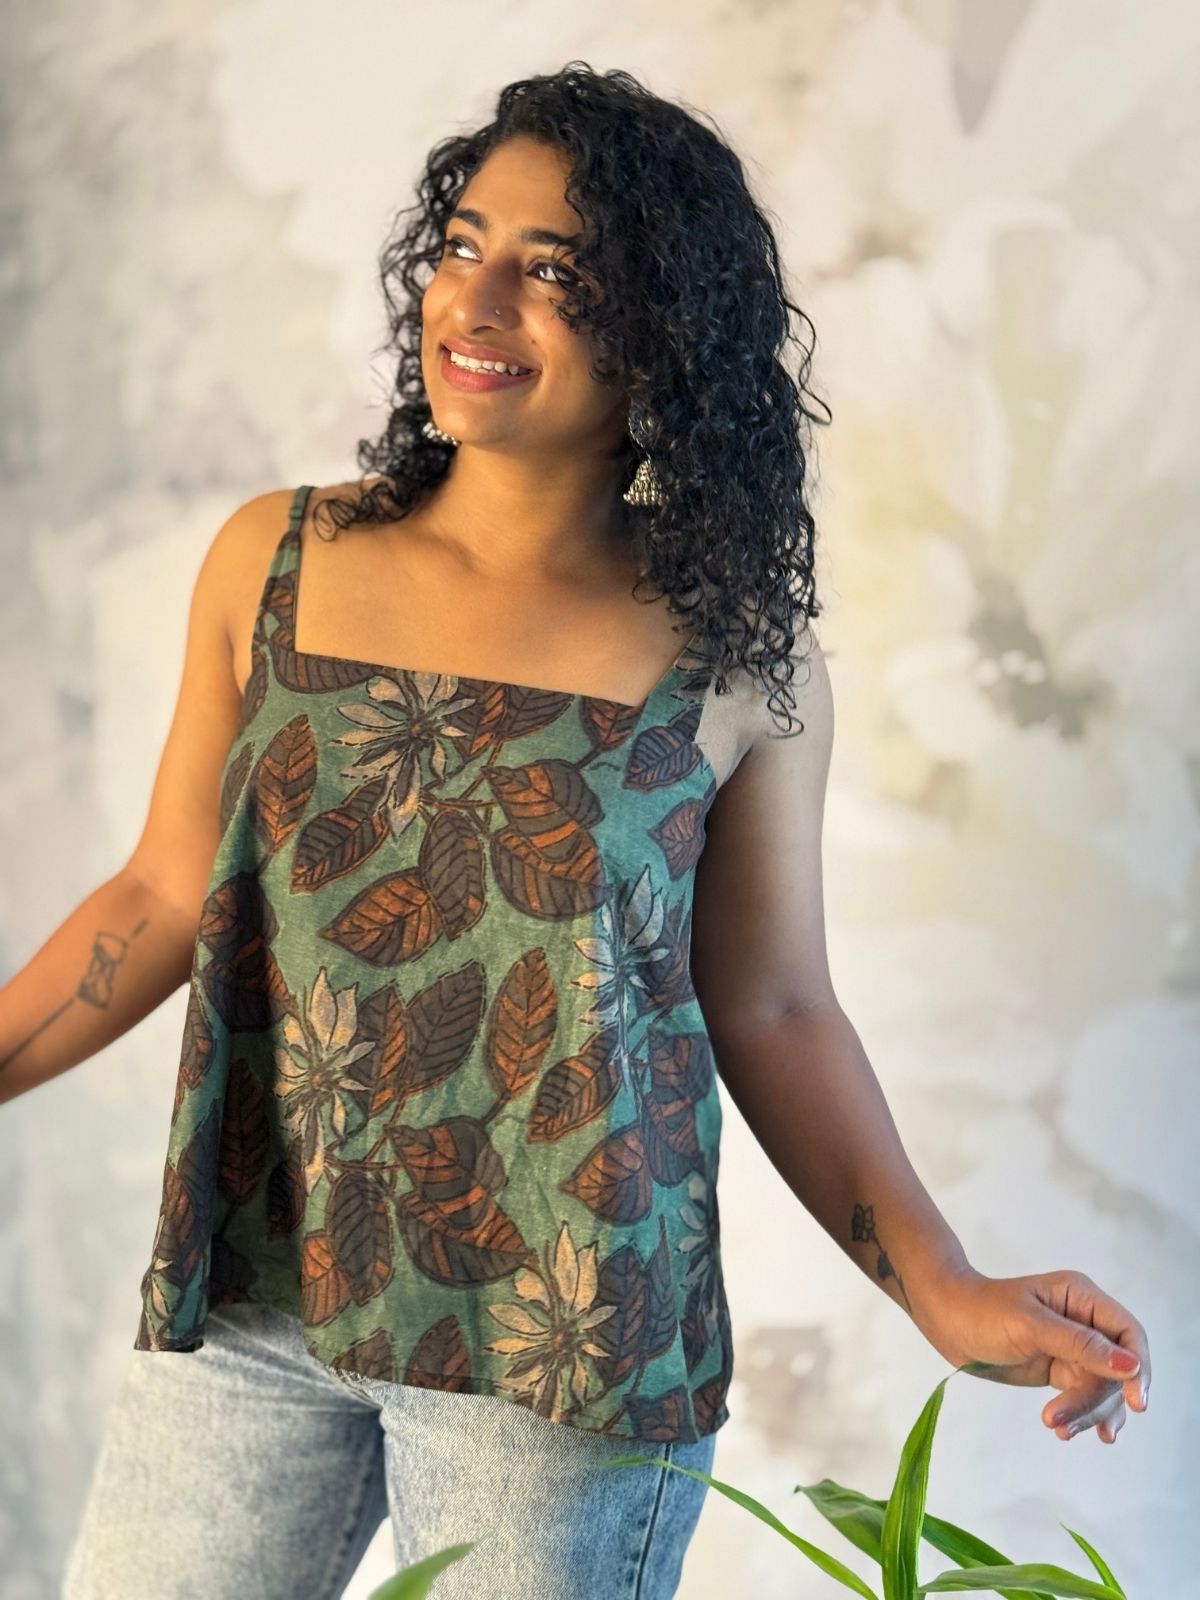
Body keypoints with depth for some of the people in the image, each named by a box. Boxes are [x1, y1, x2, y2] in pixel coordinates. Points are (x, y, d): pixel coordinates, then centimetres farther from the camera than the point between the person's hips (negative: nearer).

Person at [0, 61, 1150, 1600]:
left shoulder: (739, 661, -5)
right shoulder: (274, 563, 1)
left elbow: (775, 1013, 0)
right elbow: (164, 898, 7)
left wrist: (945, 1291, -7)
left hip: (565, 1354, -2)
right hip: (245, 1313, 3)